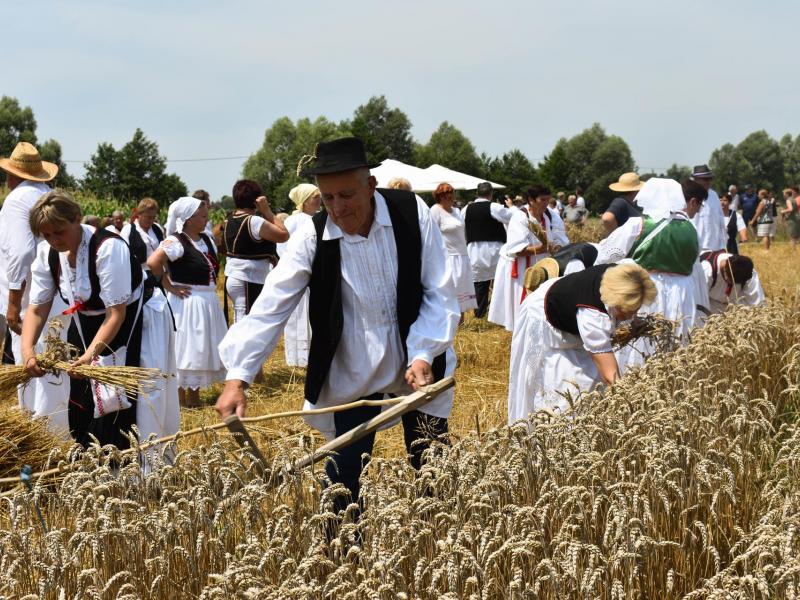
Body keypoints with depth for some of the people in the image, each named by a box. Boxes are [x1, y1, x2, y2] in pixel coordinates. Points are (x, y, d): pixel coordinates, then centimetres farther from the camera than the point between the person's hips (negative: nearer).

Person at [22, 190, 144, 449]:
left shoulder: (108, 247, -29)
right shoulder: (46, 252, -8)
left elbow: (116, 313, -29)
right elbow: (37, 308, -8)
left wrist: (91, 354, -38)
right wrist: (27, 350, -24)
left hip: (124, 324, -6)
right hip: (84, 324, 6)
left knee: (112, 402, -11)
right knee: (80, 398, 10)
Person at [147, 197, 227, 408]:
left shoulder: (205, 239, 9)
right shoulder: (176, 241, -17)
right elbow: (153, 263, -29)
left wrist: (211, 285, 9)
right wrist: (170, 287, -20)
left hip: (208, 301, 9)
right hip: (187, 302, -9)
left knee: (201, 348, 15)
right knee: (185, 349, -1)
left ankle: (194, 395, 27)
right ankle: (181, 397, 7)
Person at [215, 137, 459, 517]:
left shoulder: (412, 214, -14)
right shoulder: (312, 237, -14)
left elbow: (440, 296, -11)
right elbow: (269, 308, -18)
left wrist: (424, 357, -23)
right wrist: (237, 377, -28)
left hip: (419, 369, 1)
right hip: (350, 376, 0)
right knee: (344, 474, 2)